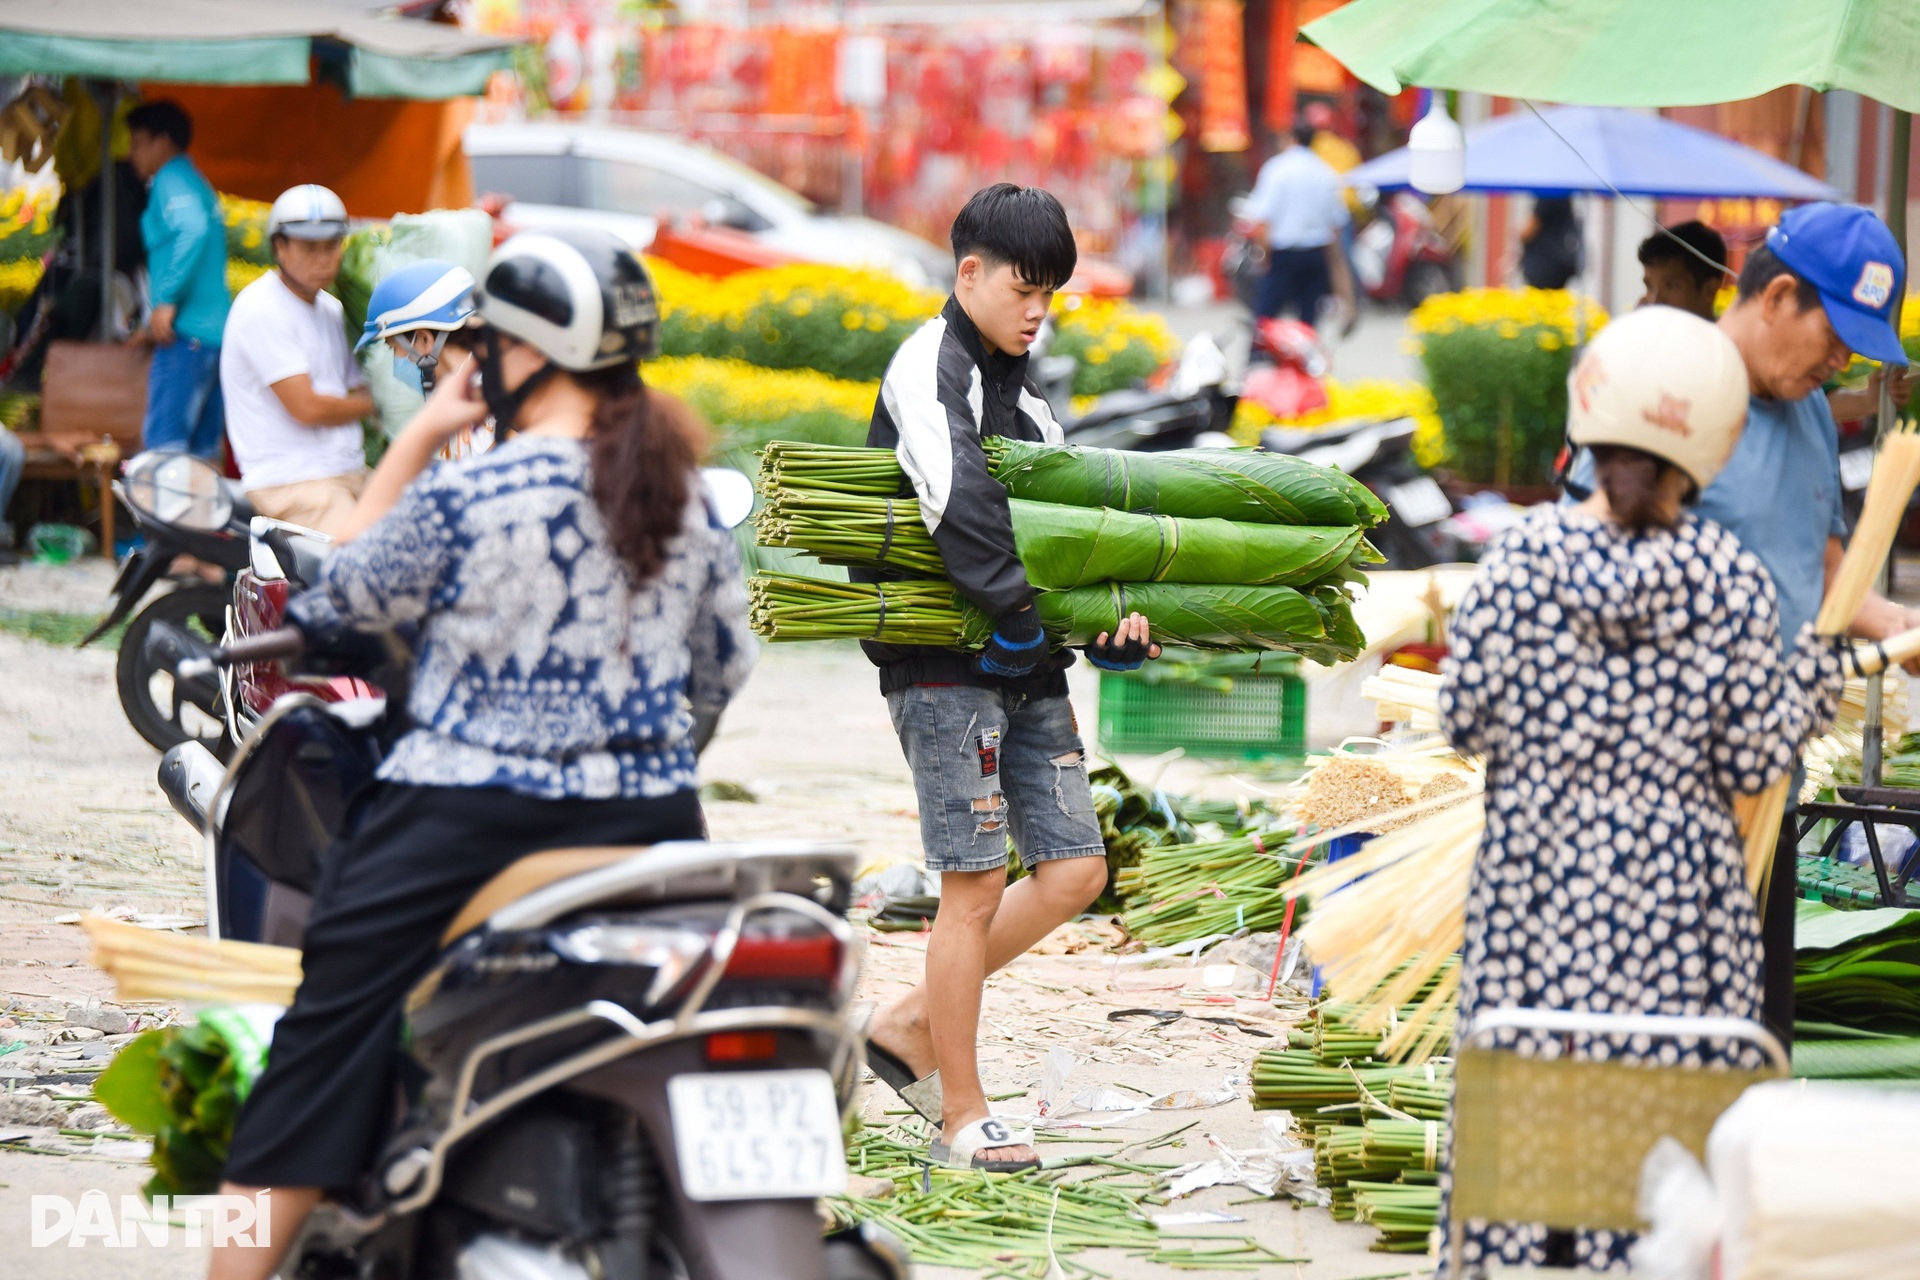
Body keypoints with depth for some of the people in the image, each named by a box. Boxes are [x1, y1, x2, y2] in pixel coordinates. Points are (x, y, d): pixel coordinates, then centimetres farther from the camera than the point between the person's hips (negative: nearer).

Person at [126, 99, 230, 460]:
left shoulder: (172, 181, -5)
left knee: (162, 443, -13)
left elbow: (193, 228, -24)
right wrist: (155, 325, 33)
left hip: (186, 335, -10)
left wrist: (167, 299, -23)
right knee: (204, 448, 9)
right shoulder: (198, 183, 25)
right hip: (216, 332, 10)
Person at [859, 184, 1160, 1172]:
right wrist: (1013, 609, -24)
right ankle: (963, 1117, 1)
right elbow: (958, 502, -24)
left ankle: (911, 1026, 16)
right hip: (945, 667, -9)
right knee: (976, 883, -7)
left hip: (1026, 669, 9)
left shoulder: (1015, 386, 18)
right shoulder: (928, 367, -9)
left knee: (1074, 870, 4)